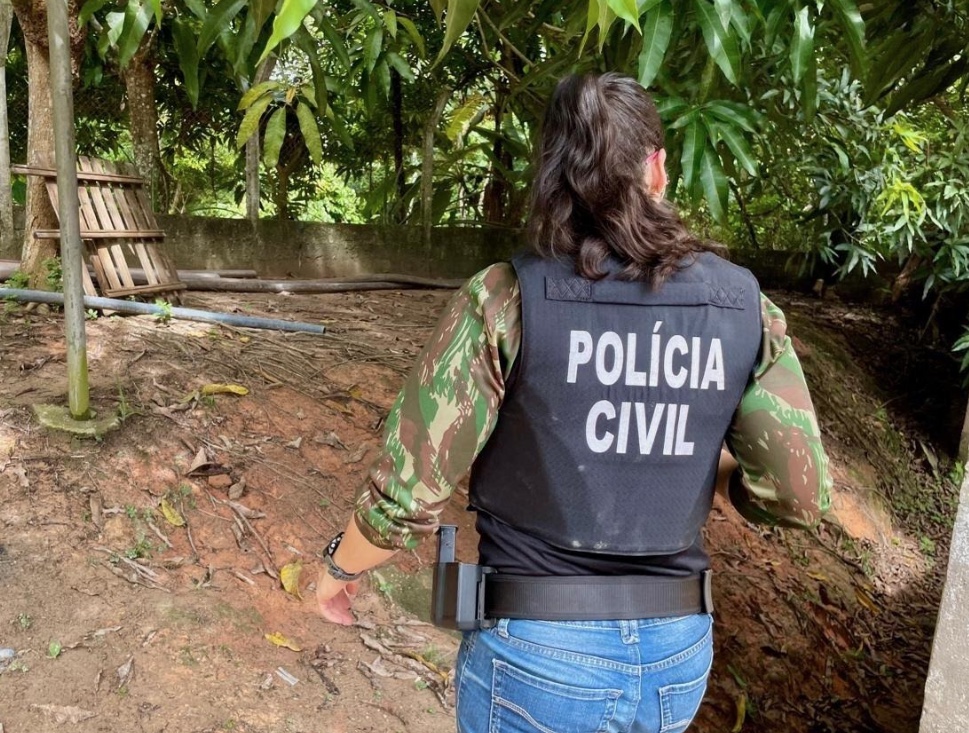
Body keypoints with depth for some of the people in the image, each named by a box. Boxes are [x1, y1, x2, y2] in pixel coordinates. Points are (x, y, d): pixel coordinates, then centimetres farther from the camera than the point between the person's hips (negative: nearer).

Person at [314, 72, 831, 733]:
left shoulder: (507, 299, -17)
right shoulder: (744, 306, -7)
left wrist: (341, 565, 5)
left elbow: (409, 492, -15)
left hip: (536, 653, -3)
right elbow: (799, 497, -3)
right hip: (678, 657, 4)